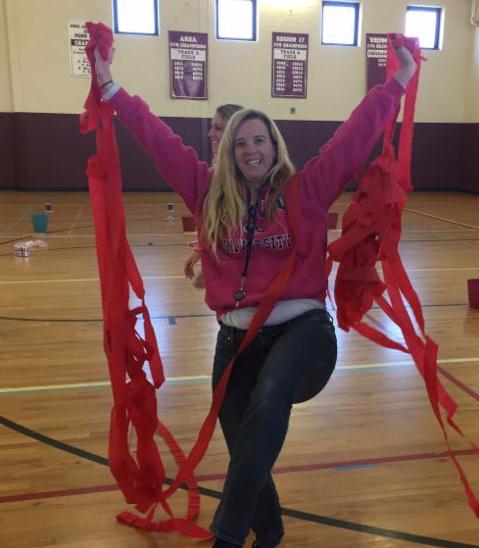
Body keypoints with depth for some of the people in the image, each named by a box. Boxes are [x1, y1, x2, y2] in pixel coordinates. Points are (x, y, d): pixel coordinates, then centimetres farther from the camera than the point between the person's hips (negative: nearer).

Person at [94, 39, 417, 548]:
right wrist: (112, 89, 11)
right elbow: (160, 140, 8)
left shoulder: (305, 191, 3)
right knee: (247, 454, 6)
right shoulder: (211, 196, 7)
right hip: (237, 336, 3)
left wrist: (398, 82, 4)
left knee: (268, 405, -34)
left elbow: (354, 137, 3)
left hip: (304, 327, -2)